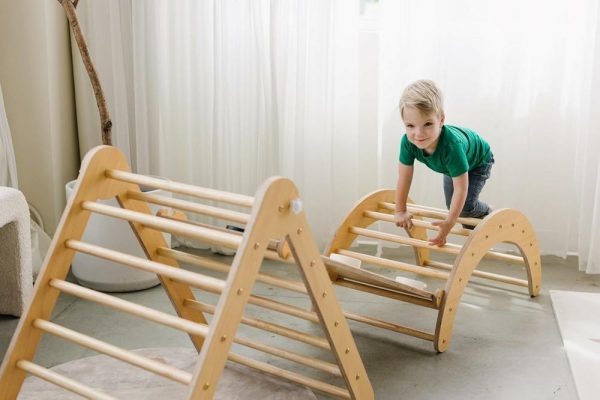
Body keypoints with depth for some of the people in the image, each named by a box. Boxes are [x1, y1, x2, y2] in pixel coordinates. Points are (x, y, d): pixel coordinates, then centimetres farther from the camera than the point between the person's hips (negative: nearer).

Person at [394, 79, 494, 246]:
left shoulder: (451, 146, -50)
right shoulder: (408, 142, -36)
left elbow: (461, 188, -41)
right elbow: (404, 178, -22)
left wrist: (449, 223, -39)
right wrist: (400, 211, -13)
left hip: (478, 162, -5)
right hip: (452, 167, 5)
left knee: (466, 206, -15)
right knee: (452, 205, 8)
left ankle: (487, 213, 17)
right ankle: (472, 229, 36)